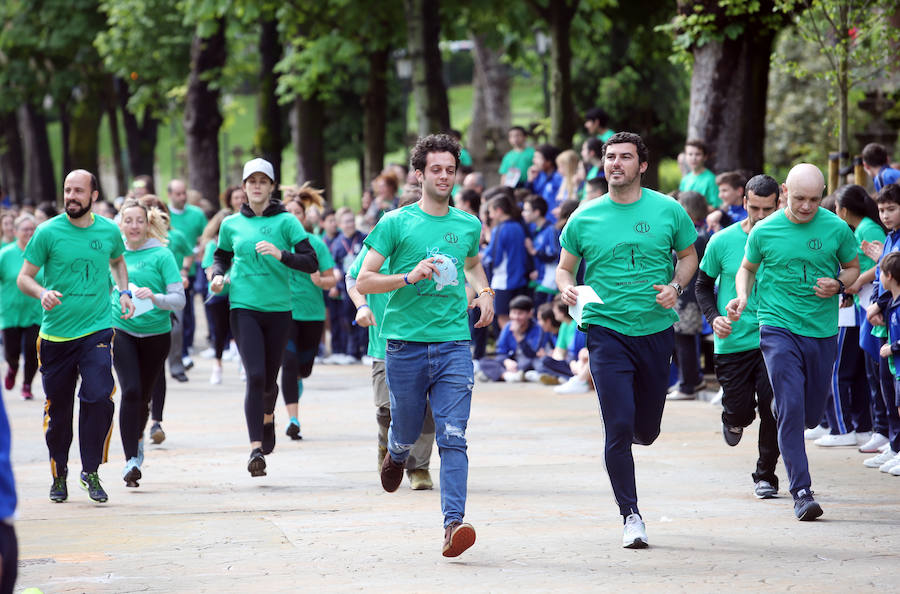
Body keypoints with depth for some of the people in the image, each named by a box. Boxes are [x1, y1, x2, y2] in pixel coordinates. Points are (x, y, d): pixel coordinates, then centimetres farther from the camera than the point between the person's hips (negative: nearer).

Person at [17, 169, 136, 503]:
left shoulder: (109, 231, 4)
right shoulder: (48, 233, -5)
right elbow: (24, 278, -2)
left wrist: (123, 292, 9)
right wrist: (42, 293, -23)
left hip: (97, 329, 1)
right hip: (56, 334, -1)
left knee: (99, 397, -16)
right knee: (58, 408, 7)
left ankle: (91, 471, -2)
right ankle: (59, 474, 26)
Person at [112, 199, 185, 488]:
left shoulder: (161, 255, -6)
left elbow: (179, 298, -10)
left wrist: (155, 298, -27)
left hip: (155, 333, -1)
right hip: (121, 331, 1)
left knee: (144, 396, 10)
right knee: (130, 391, -16)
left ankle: (137, 440, 41)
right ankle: (131, 459, -18)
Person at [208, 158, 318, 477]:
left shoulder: (286, 221, -1)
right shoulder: (231, 224, 6)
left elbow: (311, 262, -7)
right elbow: (221, 258, 24)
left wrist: (280, 254, -22)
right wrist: (217, 275, 2)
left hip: (278, 307, 0)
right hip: (244, 307, 0)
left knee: (269, 379, 11)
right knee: (255, 375, -15)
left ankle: (268, 416, 46)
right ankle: (256, 449, -16)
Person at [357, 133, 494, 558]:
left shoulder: (468, 225, 11)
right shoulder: (396, 223, 0)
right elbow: (364, 281, -4)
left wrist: (484, 292, 14)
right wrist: (410, 277, -17)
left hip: (454, 343, 1)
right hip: (405, 343, -1)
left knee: (452, 437, -11)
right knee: (406, 431, 12)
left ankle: (453, 524, -18)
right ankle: (395, 455, 49)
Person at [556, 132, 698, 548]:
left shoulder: (668, 211, 1)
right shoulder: (584, 218, 1)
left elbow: (688, 257, 14)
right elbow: (565, 268, 11)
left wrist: (676, 286, -6)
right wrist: (567, 288, -12)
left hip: (656, 330, 2)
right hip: (606, 330, -2)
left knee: (646, 431, 10)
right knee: (619, 427, -12)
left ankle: (624, 439, 48)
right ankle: (630, 515, 0)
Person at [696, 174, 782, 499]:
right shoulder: (722, 241, -2)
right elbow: (704, 285, 10)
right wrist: (714, 317, -7)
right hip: (732, 342, 0)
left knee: (771, 408, -9)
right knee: (740, 412, -1)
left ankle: (765, 475, 10)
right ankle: (733, 420, 38)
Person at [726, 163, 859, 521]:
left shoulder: (836, 229, -2)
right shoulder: (764, 231, -2)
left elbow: (853, 267, 13)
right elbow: (747, 268, 16)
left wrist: (838, 285, -9)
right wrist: (742, 297, -4)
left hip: (822, 331, 2)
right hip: (778, 327, -2)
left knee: (811, 414, 11)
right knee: (790, 407, -13)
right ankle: (801, 491, -11)